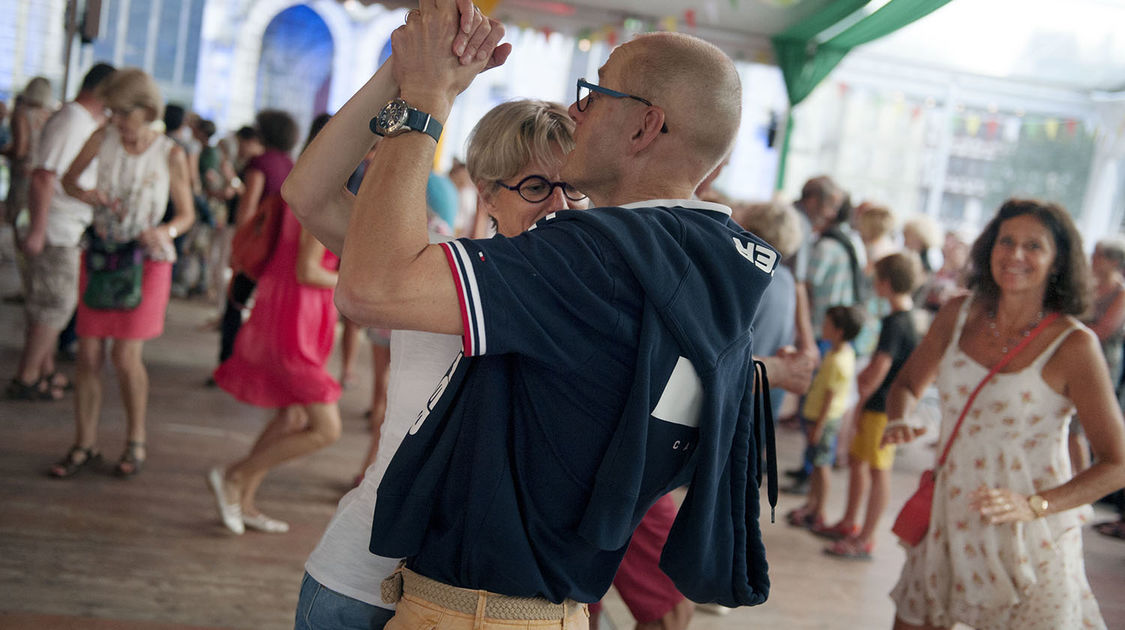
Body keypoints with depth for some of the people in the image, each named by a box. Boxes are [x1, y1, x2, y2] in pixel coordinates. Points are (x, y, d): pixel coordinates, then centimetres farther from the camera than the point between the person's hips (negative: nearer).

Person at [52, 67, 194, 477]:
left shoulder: (171, 155, -10)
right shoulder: (103, 138, -3)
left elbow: (187, 214, -1)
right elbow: (68, 179, 11)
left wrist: (166, 231, -23)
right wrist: (83, 194, -12)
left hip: (146, 261, -3)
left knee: (125, 355, -8)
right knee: (89, 353, 3)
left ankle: (136, 441, 13)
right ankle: (84, 445, 16)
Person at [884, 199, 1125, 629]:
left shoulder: (1072, 344, -13)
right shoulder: (958, 315, 0)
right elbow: (908, 384, 15)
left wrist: (1034, 506, -24)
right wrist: (898, 422, -8)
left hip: (1030, 544, -4)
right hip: (950, 524, 4)